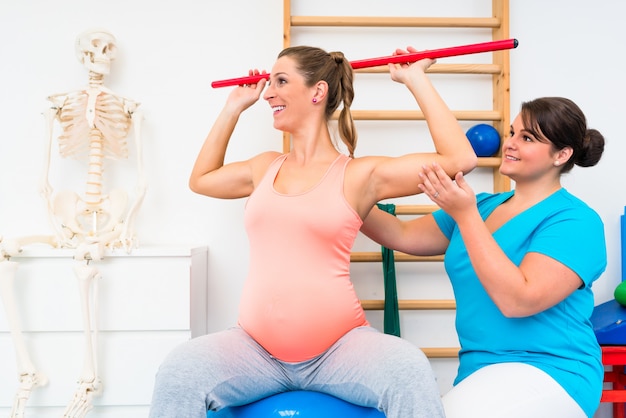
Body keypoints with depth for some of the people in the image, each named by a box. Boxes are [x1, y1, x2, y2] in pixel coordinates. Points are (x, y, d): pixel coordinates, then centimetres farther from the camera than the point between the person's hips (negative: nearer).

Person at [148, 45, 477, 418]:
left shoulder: (359, 175, 0)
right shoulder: (265, 168, 15)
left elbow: (460, 159, -6)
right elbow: (200, 180, 34)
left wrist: (416, 80, 1)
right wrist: (233, 108, 30)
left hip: (338, 345, -3)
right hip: (257, 346, 3)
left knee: (410, 371, -33)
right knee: (177, 374, -26)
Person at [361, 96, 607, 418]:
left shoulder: (575, 221, -10)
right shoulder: (483, 206, 10)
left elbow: (518, 300, -23)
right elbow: (403, 236, 10)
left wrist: (465, 215, -24)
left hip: (547, 374, -6)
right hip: (478, 370, 7)